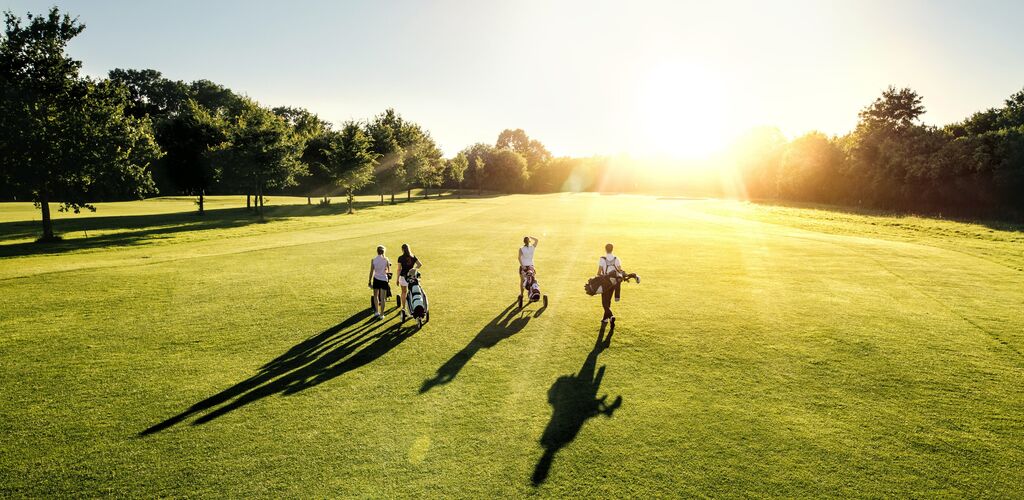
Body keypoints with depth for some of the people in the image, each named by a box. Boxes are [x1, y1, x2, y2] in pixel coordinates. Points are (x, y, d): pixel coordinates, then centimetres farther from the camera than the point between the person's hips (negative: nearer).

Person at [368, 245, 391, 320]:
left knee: (375, 296, 20)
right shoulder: (386, 259, -5)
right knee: (382, 298, 4)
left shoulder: (373, 260, -5)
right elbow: (389, 271, 2)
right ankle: (381, 314, 5)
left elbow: (371, 272, -4)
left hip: (376, 279, 1)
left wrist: (370, 282, 3)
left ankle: (376, 311, 15)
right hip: (384, 279, -1)